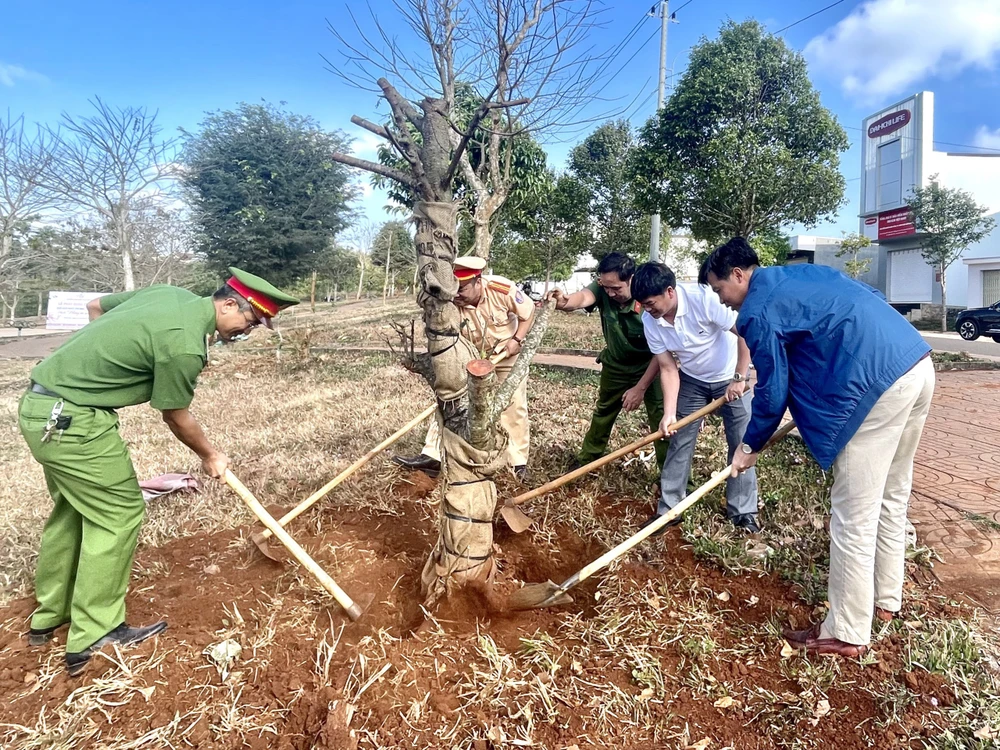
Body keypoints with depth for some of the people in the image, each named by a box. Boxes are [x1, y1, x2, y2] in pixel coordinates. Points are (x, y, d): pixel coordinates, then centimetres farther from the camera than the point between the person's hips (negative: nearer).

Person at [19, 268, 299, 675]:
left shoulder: (172, 294, 4)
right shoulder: (184, 345, -23)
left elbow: (95, 306, 19)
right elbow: (176, 417, -8)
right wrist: (210, 455, 9)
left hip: (41, 405, 10)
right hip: (69, 419, -10)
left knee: (73, 507, 20)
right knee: (118, 512, -1)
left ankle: (49, 616, 35)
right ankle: (93, 637, 9)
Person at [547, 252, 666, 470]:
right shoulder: (602, 288, -23)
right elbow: (583, 297, -46)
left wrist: (641, 387, -26)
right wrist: (565, 302, -70)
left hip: (649, 367, -4)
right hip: (615, 365, 4)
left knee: (661, 419, -8)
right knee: (603, 412, 20)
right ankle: (587, 458, 39)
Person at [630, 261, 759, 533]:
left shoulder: (704, 298, -32)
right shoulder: (650, 321, -17)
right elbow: (668, 369, -11)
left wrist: (739, 379, -23)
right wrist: (669, 413, -18)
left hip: (731, 378, -3)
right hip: (692, 380, 4)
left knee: (742, 443, 0)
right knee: (680, 443, 2)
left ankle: (743, 512, 15)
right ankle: (669, 509, 13)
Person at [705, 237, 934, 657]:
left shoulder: (759, 311, -6)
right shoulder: (803, 274, 21)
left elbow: (772, 391, -3)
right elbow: (873, 300, 27)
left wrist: (750, 446, 13)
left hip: (877, 384, -10)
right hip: (918, 365, 10)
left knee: (853, 516, 0)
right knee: (890, 500, 22)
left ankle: (846, 634, 13)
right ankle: (885, 598, 38)